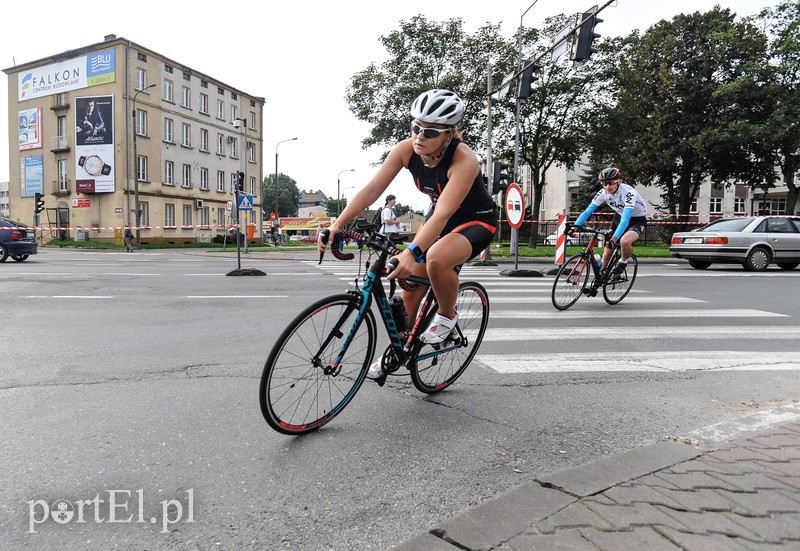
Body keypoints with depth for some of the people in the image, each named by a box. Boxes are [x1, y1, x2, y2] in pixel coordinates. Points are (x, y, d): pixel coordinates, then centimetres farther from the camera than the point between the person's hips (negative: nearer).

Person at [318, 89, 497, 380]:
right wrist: (337, 224, -32)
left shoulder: (463, 160, -32)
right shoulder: (405, 150, -17)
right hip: (437, 217, 6)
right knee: (411, 285, 2)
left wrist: (412, 252, -55)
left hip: (476, 221, -5)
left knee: (436, 258, -36)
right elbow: (371, 189, -21)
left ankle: (447, 315, -6)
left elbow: (442, 215, -42)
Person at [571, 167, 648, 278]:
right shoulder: (603, 193, -18)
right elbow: (587, 211, -19)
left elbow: (625, 220, -42)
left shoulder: (628, 193, -34)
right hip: (619, 217, 5)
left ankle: (623, 262, -5)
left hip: (637, 220, -5)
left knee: (624, 242, -36)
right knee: (607, 254, 1)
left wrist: (613, 239, -52)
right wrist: (575, 226, -34)